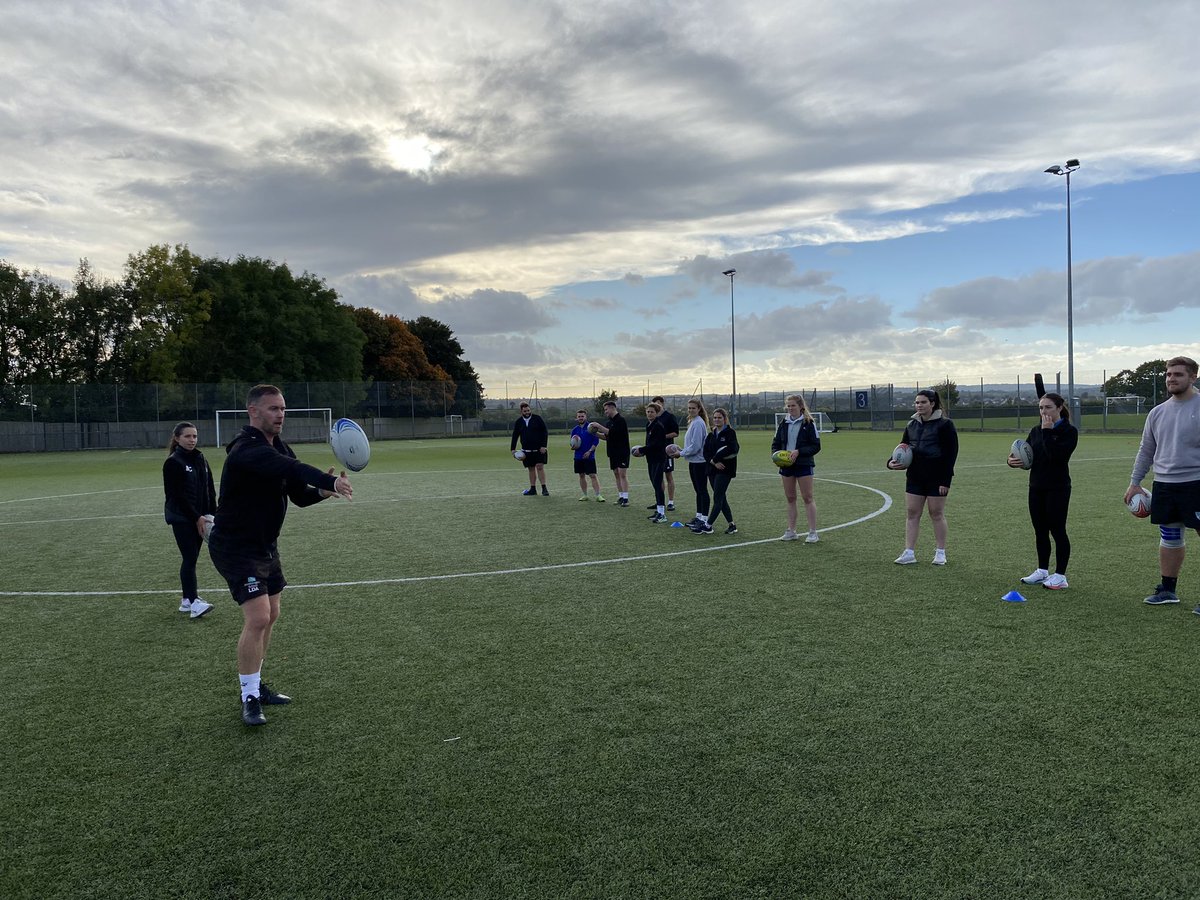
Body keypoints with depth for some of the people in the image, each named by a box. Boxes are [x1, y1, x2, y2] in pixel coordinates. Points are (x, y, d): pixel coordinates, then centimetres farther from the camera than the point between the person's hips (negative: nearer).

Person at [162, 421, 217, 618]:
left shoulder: (201, 460, 11)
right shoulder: (173, 463, -8)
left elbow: (209, 489, 13)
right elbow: (177, 495, -13)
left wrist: (211, 513, 1)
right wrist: (196, 518, -15)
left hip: (199, 517, 6)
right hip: (181, 518, -6)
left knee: (192, 558, 10)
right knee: (190, 558, -10)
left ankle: (187, 599, 17)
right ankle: (193, 602, -11)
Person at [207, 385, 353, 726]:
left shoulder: (278, 448, 6)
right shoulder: (246, 449, -24)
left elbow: (299, 494, 4)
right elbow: (289, 467, -44)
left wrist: (324, 490, -18)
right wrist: (329, 480, -57)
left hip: (265, 545, 9)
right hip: (236, 547, -9)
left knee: (269, 617, 16)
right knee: (257, 619, -15)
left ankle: (255, 685, 32)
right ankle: (249, 699, 0)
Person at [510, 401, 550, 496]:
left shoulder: (537, 418, -2)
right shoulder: (518, 422, 7)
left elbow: (545, 432, -3)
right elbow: (515, 436, 12)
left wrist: (544, 446, -11)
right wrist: (512, 449, 3)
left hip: (539, 449, -3)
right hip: (527, 450, 3)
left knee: (540, 467, -11)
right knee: (531, 469, 8)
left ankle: (544, 488, -7)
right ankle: (533, 489, 15)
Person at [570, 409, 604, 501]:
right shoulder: (574, 430, 9)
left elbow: (596, 441, -5)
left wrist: (590, 451, -13)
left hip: (589, 456, -4)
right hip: (578, 457, 5)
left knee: (593, 475, -8)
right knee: (581, 476, 10)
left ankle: (598, 495, -8)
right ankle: (584, 495, 19)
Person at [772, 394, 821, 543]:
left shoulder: (808, 423, -5)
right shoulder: (783, 424, 9)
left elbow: (816, 446, -7)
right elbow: (775, 444, 13)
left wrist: (799, 452, -19)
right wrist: (776, 453, -8)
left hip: (804, 465, -5)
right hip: (787, 465, 5)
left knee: (807, 498, -4)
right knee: (790, 498, 10)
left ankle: (813, 533, 1)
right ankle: (791, 531, 18)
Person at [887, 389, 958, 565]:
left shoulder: (944, 424, -8)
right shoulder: (911, 425, 10)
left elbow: (951, 453, -10)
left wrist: (945, 480, -16)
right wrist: (892, 462, -5)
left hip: (936, 478, -6)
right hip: (915, 476, 6)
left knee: (937, 514, 3)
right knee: (911, 513, 4)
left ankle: (941, 553, 16)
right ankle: (909, 553, 8)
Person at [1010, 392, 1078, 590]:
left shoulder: (1069, 431, -9)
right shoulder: (1035, 431, 10)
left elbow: (1056, 455, -23)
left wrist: (1047, 431, -19)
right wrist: (1013, 461, -7)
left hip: (1058, 488, -6)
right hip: (1036, 487, 6)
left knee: (1057, 530, -1)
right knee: (1040, 531, 12)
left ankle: (1060, 575, 8)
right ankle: (1042, 571, 23)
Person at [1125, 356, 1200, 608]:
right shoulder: (1158, 412, 10)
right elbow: (1146, 450, 17)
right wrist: (1135, 482, 15)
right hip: (1164, 485, 5)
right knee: (1169, 539, 13)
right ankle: (1167, 590, 24)